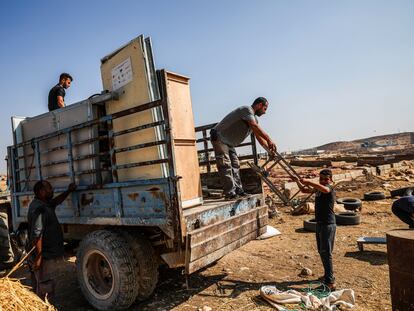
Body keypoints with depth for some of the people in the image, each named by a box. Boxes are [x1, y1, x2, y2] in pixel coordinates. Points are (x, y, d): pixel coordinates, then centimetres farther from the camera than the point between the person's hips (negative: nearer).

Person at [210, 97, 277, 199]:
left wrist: (269, 149, 4)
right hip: (219, 138, -11)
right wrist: (269, 140, -27)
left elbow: (259, 136, 13)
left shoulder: (254, 118, 14)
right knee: (226, 166, -13)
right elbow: (255, 127, -28)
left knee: (235, 165, 9)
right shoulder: (247, 109, -15)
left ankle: (238, 190, 13)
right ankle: (230, 193, -12)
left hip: (229, 143, 11)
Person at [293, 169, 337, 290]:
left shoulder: (330, 187, -14)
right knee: (321, 251, 18)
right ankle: (328, 275, 34)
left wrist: (309, 182, -39)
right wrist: (298, 181, 2)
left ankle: (330, 282, 0)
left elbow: (325, 189, -39)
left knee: (326, 253, -7)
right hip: (320, 223, 9)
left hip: (328, 225, -9)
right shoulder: (318, 188, 11)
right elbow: (304, 190, 19)